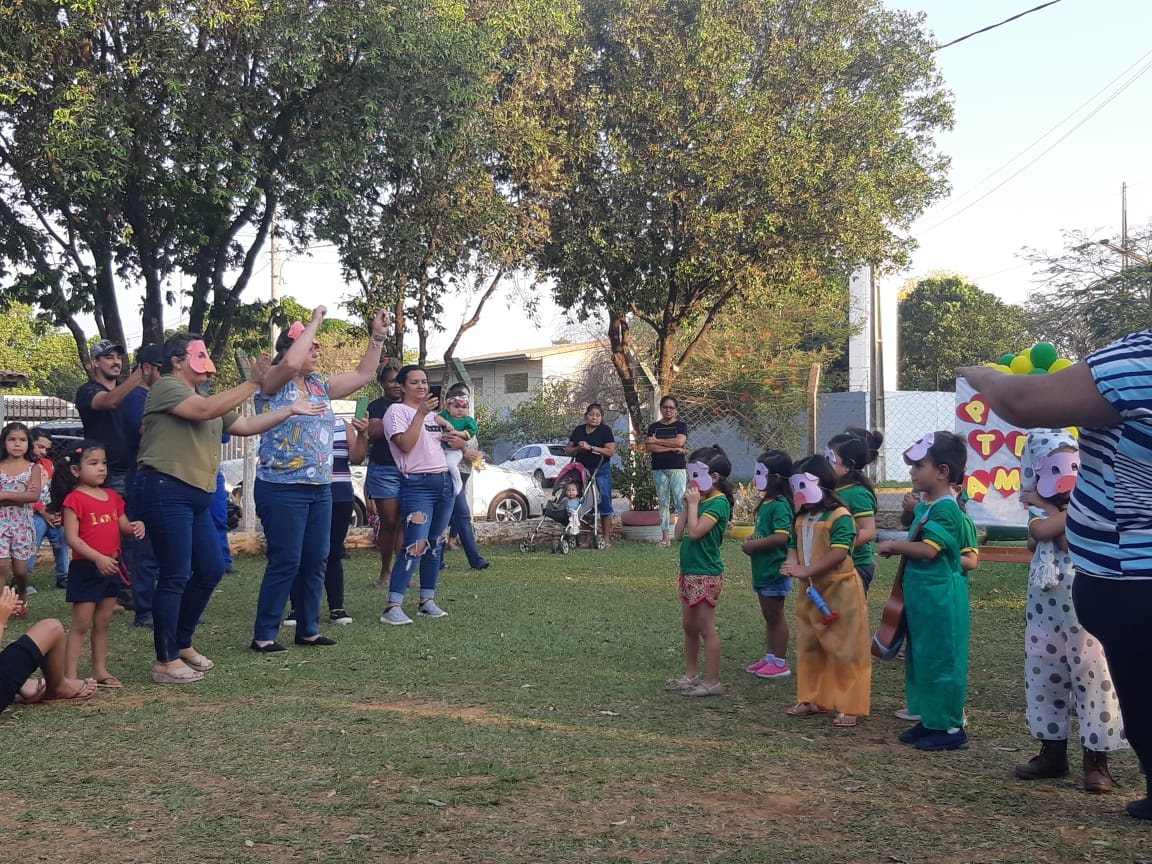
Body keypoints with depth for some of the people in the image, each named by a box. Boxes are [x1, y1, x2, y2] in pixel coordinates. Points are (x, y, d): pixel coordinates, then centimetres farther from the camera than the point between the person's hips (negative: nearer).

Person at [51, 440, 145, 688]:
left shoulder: (112, 496, 10)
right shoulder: (74, 499, -12)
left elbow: (123, 527, 17)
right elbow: (71, 538, -18)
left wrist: (136, 527, -8)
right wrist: (98, 558, -28)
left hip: (111, 568, 7)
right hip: (85, 568, -7)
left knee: (103, 623, 13)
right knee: (81, 625, -4)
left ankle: (100, 670, 22)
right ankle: (70, 675, 0)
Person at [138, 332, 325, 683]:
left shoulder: (205, 399, 23)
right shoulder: (166, 387, -6)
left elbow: (245, 425, 23)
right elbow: (206, 410, -22)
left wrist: (290, 410, 17)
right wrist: (252, 383, -18)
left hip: (196, 496, 10)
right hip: (166, 492, -10)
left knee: (211, 570, 12)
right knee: (176, 577, -8)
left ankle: (183, 644, 27)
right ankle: (166, 662, 0)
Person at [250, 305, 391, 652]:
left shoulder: (321, 385, 14)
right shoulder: (273, 382, -7)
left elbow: (363, 374, 19)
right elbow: (291, 363, -29)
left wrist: (377, 337, 9)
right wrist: (314, 322, -19)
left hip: (320, 489, 8)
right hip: (282, 489, -7)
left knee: (315, 561, 9)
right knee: (285, 562, -7)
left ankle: (308, 630, 20)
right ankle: (263, 634, 1)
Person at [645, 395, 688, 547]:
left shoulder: (681, 425, 5)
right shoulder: (654, 427, 12)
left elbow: (679, 442, -13)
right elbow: (649, 447, -3)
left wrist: (656, 441, -6)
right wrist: (672, 448, -10)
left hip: (677, 468, -3)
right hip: (659, 469, 3)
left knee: (680, 502, -10)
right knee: (663, 503, 3)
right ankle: (665, 537, 5)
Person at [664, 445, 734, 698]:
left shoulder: (718, 502, -14)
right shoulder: (700, 500, 11)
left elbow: (695, 532, -25)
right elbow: (679, 534, 9)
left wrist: (694, 503, -15)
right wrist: (687, 505, 1)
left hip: (706, 574, -9)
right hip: (689, 571, 9)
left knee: (706, 629, -3)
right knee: (689, 627, 16)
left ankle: (712, 681, 3)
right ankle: (691, 675, 26)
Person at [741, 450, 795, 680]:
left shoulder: (780, 505, -20)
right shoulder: (766, 504, 10)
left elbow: (781, 537, -29)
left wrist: (754, 545, -20)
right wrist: (752, 541, 3)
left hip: (775, 571, -9)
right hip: (762, 569, 9)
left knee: (776, 617, 1)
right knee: (769, 616, 17)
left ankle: (780, 663, 11)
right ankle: (770, 657, 28)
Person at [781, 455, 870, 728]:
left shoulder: (840, 516, -16)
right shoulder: (801, 518, 9)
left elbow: (839, 553, -25)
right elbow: (793, 546, 11)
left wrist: (805, 571, -26)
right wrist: (792, 565, -13)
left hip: (840, 591, -8)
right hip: (811, 591, 8)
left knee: (844, 649, -3)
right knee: (808, 647, 14)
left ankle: (849, 706, 4)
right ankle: (812, 699, 26)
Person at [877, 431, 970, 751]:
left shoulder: (945, 509, -17)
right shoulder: (924, 506, 12)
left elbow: (929, 549, -26)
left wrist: (894, 545, -14)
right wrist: (898, 547, 6)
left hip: (940, 598, -10)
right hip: (921, 595, 10)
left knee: (941, 660, -2)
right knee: (921, 659, 15)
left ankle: (951, 728, 7)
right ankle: (930, 720, 25)